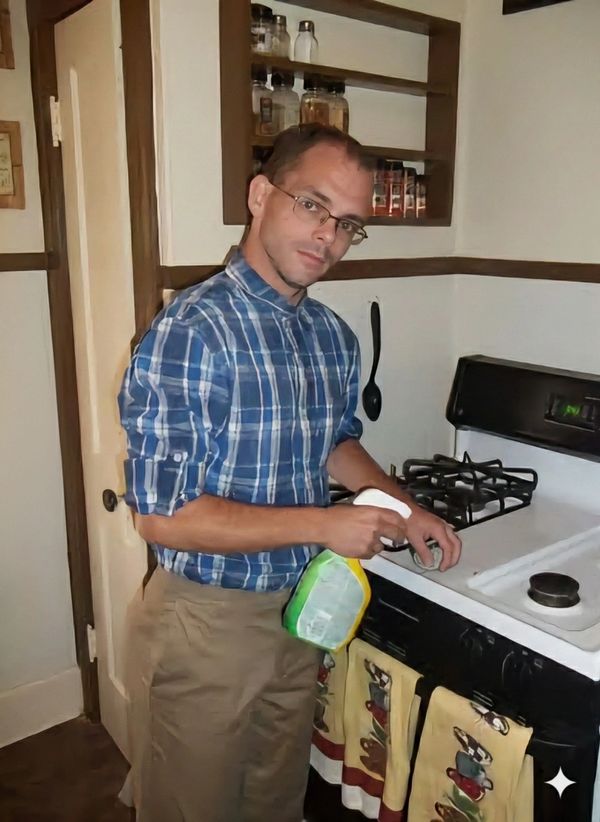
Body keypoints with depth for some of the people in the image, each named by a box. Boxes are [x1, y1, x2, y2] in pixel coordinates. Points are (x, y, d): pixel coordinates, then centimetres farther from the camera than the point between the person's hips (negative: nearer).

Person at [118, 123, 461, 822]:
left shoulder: (335, 337, 0)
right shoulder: (190, 331, -23)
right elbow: (162, 514, -25)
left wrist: (402, 507, 1)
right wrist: (323, 524, -24)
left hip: (301, 608, 7)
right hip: (206, 623, -6)